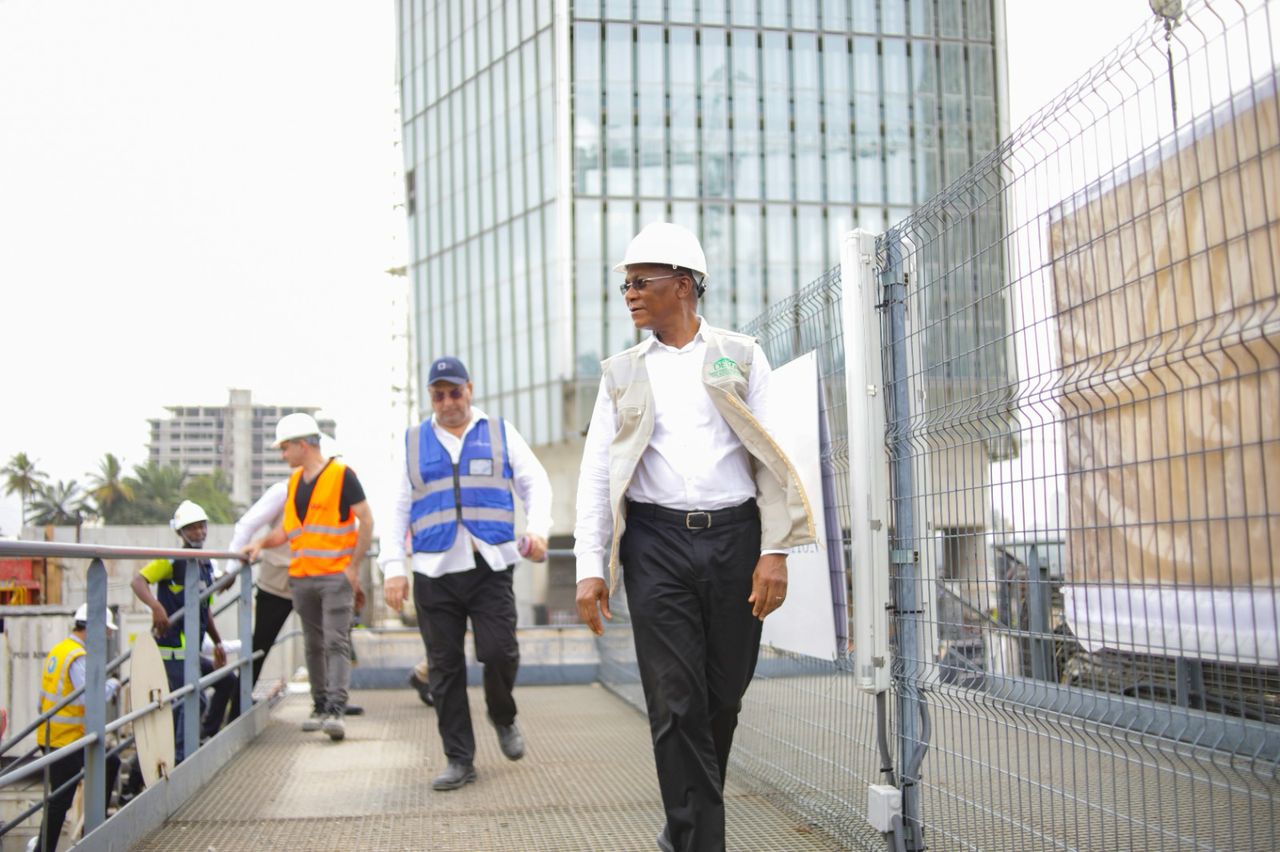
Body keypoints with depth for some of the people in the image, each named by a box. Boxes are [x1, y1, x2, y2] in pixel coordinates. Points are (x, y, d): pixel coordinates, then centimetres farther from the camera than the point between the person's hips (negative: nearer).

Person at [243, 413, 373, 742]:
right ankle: (319, 706, 19)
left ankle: (336, 709, -16)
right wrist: (262, 543, 2)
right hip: (301, 578, 7)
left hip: (336, 576, -7)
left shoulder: (341, 475, -6)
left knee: (336, 643, -11)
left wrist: (354, 567, -12)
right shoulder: (294, 481, 14)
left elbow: (366, 520, -7)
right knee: (313, 646, 11)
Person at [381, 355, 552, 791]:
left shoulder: (501, 433, 12)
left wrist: (538, 526, -11)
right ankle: (459, 759, 10)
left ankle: (503, 718, 20)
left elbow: (535, 482, 9)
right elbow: (398, 508, 12)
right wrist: (393, 567, 3)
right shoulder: (413, 442, 14)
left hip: (491, 567, -1)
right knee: (445, 668, 1)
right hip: (434, 572, 1)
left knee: (499, 652, -11)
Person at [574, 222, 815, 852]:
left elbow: (775, 457, 4)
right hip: (656, 545, 0)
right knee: (675, 704, -4)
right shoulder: (622, 374, 13)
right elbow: (596, 473, 9)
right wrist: (590, 567, -2)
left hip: (734, 539, 0)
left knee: (723, 696, 9)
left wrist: (775, 552, -7)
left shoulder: (740, 357, 9)